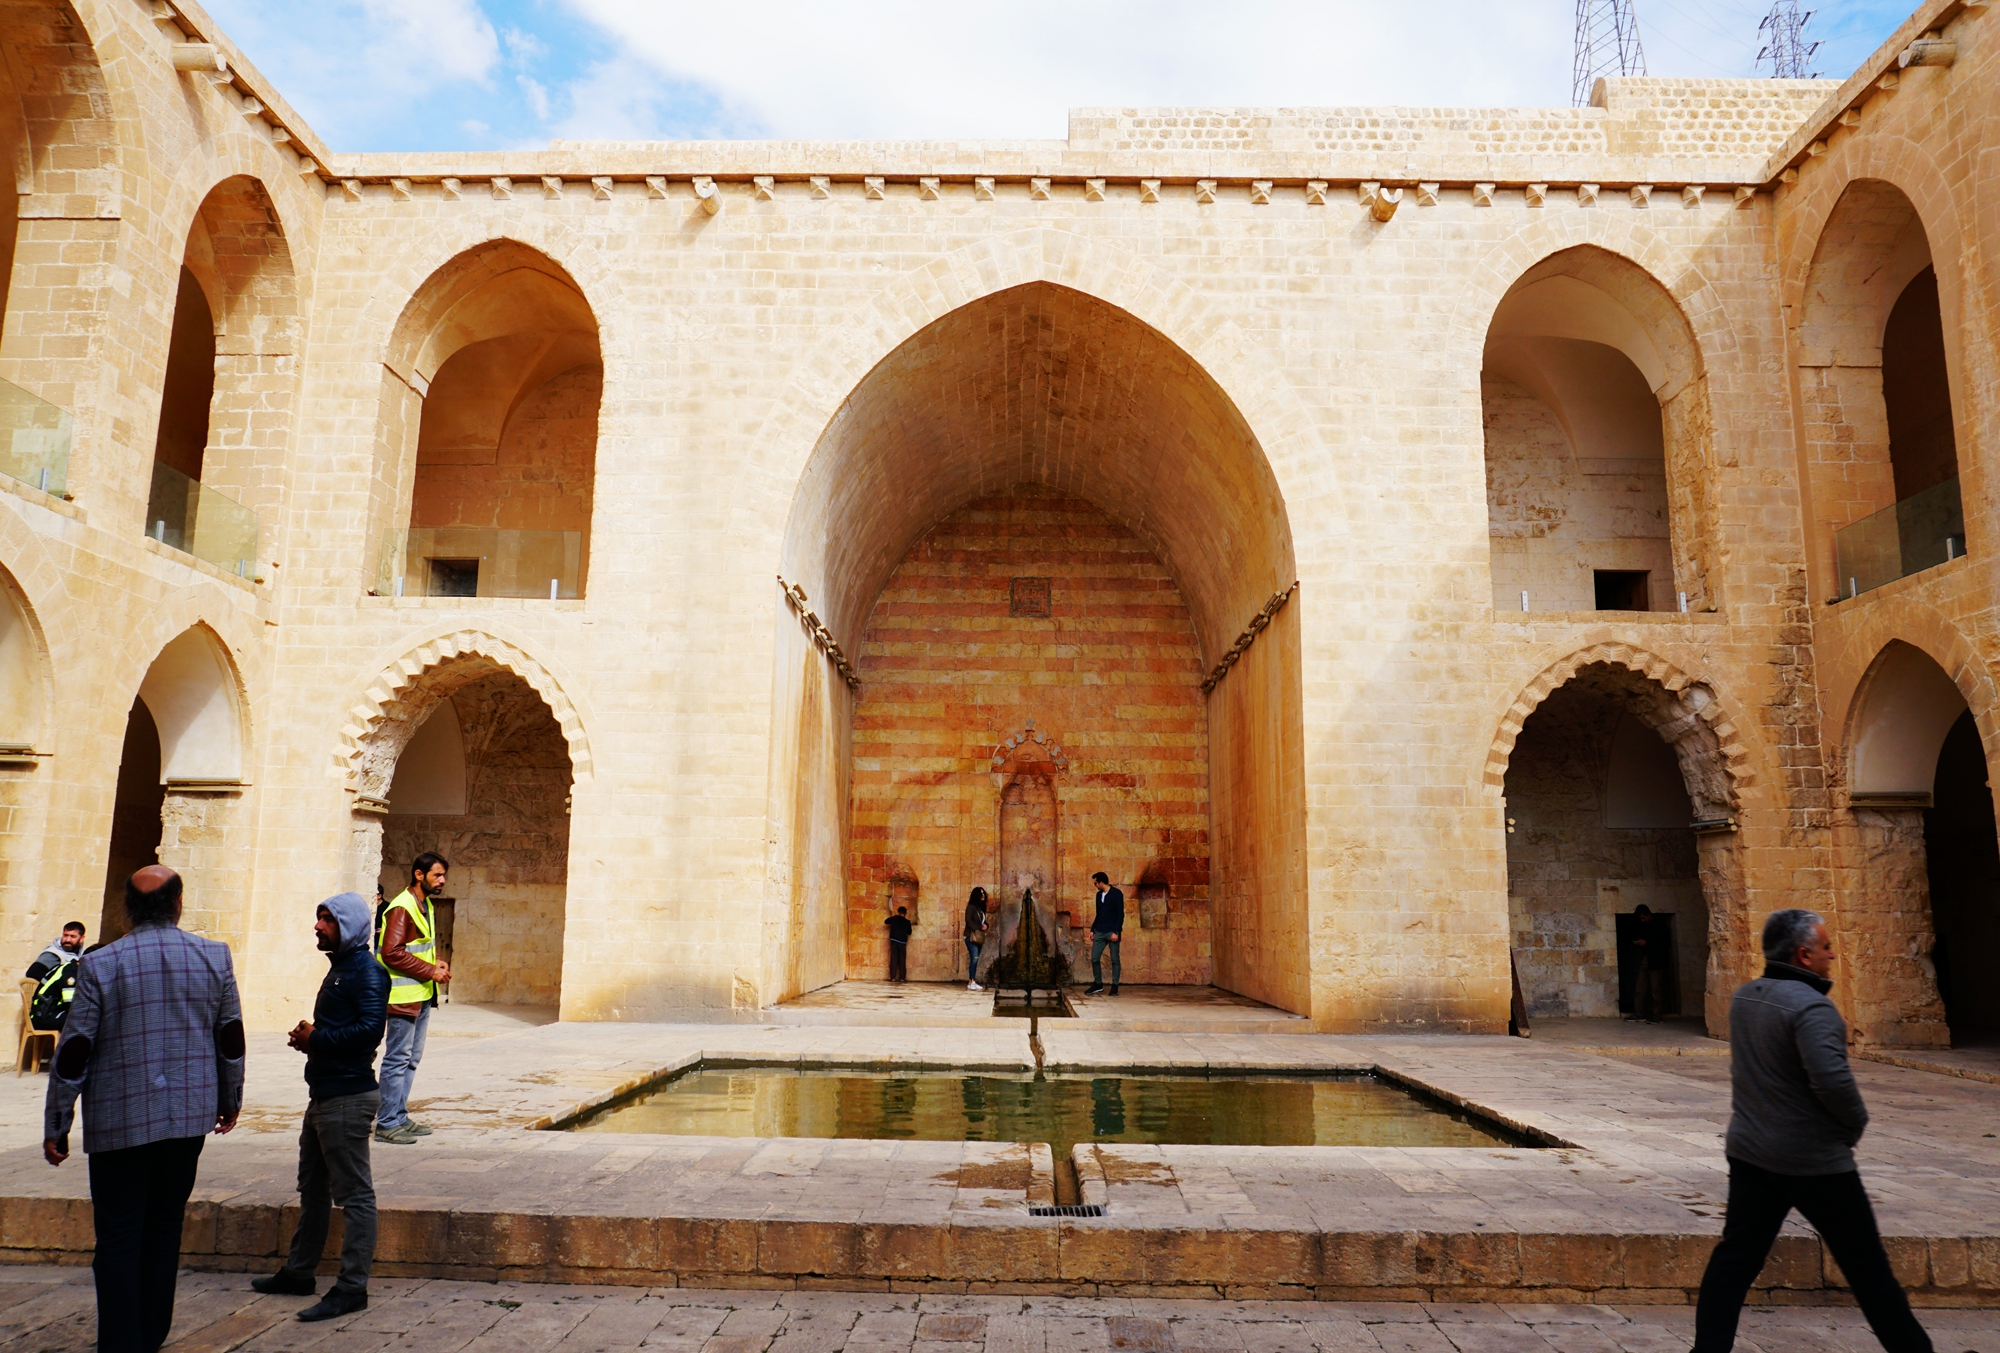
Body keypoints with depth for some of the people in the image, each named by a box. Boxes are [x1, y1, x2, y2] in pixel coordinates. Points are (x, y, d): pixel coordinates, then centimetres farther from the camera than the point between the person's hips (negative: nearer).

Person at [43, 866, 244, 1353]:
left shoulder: (100, 965, -8)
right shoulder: (214, 957, -2)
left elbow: (73, 1053, -6)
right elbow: (231, 1039, 6)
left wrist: (55, 1126, 6)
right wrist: (230, 1101, 19)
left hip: (120, 1121, -3)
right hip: (190, 1116, 3)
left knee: (119, 1235, 6)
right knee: (164, 1228, 17)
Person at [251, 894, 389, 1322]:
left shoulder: (366, 972, -15)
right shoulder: (339, 968, 18)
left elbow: (370, 1028, -27)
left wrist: (316, 1039, -16)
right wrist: (309, 1037, 2)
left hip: (348, 1098, -11)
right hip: (323, 1094, 11)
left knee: (354, 1194, -4)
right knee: (313, 1189, 21)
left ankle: (352, 1288, 1)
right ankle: (298, 1273, 35)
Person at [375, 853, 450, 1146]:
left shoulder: (427, 907, 15)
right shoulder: (402, 908, -15)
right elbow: (392, 953, -22)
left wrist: (438, 962, 6)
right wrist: (430, 971, -19)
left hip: (423, 994, 10)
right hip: (404, 995, -10)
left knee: (411, 1059, 15)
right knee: (397, 1060, -4)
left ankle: (399, 1116, 23)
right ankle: (386, 1124, 3)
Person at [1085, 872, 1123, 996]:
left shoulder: (1116, 894, -7)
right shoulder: (1099, 895, 14)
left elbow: (1120, 914, -10)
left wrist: (1116, 932, -17)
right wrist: (1092, 930, 15)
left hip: (1112, 932, -6)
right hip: (1100, 932, 6)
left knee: (1114, 960, 0)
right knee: (1094, 958, 2)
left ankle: (1114, 986, 6)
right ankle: (1098, 984, 14)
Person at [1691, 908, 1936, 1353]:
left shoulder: (1744, 997, 6)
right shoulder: (1809, 1006, -20)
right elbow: (1831, 1078, -29)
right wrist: (1856, 1121, -11)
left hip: (1750, 1151, 7)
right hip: (1813, 1160, -7)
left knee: (1735, 1257, 8)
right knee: (1865, 1263, 11)